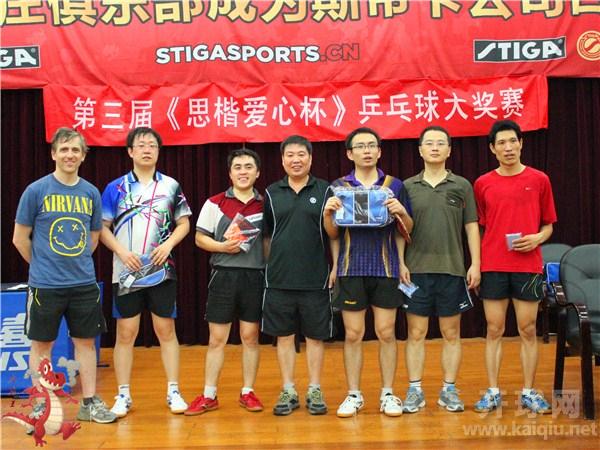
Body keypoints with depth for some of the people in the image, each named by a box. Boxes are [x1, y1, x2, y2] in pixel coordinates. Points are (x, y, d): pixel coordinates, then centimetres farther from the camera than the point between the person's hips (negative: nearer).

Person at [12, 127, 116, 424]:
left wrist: (78, 263, 8)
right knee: (42, 344, 8)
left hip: (84, 283, 3)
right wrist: (43, 265, 5)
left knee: (86, 341, 10)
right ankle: (41, 405, 22)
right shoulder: (36, 190, -6)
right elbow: (20, 238, 0)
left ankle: (90, 402, 21)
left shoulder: (91, 193, 5)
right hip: (45, 285, -3)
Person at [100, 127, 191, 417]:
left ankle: (173, 392, 14)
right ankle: (123, 395, 14)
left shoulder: (170, 186, 4)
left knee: (166, 331, 5)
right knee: (125, 333, 4)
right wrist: (122, 252, -11)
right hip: (126, 272, 0)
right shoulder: (116, 188, 2)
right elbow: (103, 227, 3)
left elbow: (184, 223, 8)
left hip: (162, 271, 0)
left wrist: (168, 244, -10)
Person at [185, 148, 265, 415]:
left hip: (255, 276, 1)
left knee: (250, 337, 7)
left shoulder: (265, 204, 6)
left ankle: (248, 392, 20)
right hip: (224, 275, -1)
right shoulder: (215, 203, 3)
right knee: (216, 338, 4)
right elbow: (200, 238, 4)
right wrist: (222, 246, -14)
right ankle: (209, 396, 14)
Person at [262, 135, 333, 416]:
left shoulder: (324, 191, 2)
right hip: (279, 280, 1)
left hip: (316, 279, -1)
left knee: (315, 336, 7)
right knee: (284, 336, 8)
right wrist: (272, 266, 6)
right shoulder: (271, 193, 7)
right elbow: (265, 236, 11)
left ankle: (314, 390, 21)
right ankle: (288, 391, 20)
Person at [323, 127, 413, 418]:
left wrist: (401, 212, -14)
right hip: (351, 270, 0)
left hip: (386, 269, 0)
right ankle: (353, 395, 15)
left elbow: (408, 230, 7)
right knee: (353, 334, 4)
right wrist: (327, 213, -12)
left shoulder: (394, 185, 6)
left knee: (386, 333, 4)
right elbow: (333, 234, 8)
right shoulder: (338, 187, 6)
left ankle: (388, 394, 16)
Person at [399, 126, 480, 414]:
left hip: (452, 270, 1)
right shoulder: (408, 187, 5)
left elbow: (471, 228, 6)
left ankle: (449, 390, 18)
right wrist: (400, 263, -3)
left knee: (451, 333, 7)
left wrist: (475, 264, -2)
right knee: (416, 332, 4)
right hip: (416, 270, 0)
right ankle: (414, 390, 13)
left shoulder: (461, 186, 6)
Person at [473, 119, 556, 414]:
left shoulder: (539, 180, 4)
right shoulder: (482, 184, 5)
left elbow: (548, 225, 9)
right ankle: (492, 392, 13)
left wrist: (538, 238, -12)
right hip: (492, 266, 0)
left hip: (528, 266, 0)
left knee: (528, 330, 5)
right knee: (494, 330, 4)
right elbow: (477, 227, 9)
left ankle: (528, 392, 17)